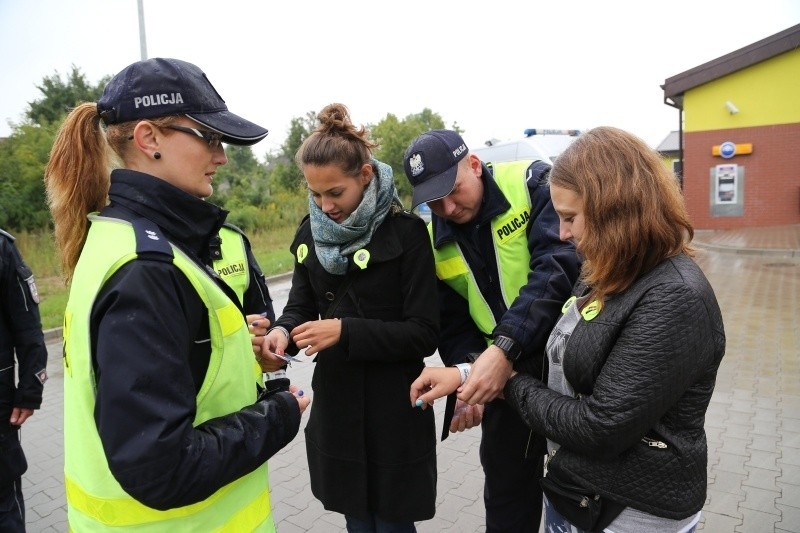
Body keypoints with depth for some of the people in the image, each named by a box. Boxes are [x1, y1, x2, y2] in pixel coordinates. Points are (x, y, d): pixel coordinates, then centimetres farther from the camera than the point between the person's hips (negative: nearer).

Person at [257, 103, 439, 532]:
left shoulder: (405, 232, -14)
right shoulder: (310, 232, 2)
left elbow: (424, 334, -15)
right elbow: (301, 304, 8)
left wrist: (345, 331, -24)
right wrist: (284, 331, -14)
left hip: (393, 409, -4)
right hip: (335, 401, 5)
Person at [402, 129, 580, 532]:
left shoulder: (533, 184, -14)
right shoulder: (435, 242, -1)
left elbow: (559, 266, -28)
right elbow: (454, 325, 2)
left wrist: (505, 346, -37)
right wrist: (467, 375, -17)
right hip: (504, 379, 4)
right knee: (506, 490, 19)